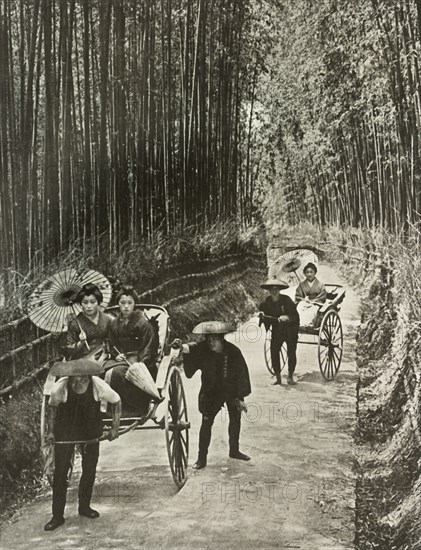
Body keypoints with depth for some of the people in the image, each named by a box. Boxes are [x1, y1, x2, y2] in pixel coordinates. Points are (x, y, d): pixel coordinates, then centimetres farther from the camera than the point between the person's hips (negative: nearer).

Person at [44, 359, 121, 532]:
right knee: (60, 471, -2)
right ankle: (57, 515, 10)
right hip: (65, 430, -1)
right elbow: (52, 406, -3)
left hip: (91, 430, 1)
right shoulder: (59, 388, -25)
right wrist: (51, 430, -7)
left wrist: (115, 427, -12)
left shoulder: (99, 386, -26)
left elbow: (116, 401, -8)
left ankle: (84, 506, 32)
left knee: (90, 469, 11)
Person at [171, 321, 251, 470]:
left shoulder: (233, 352, -20)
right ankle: (202, 458, 5)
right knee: (206, 422, -6)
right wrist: (182, 346, -65)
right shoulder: (203, 349, -20)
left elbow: (241, 375, -14)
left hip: (232, 390, 1)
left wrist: (240, 398, -14)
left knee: (235, 420, 13)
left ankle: (234, 450, 35)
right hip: (211, 391, -1)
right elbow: (192, 348, -41)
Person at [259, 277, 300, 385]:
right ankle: (278, 378, 2)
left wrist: (287, 317, -34)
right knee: (274, 352, -6)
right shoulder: (266, 302, 0)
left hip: (290, 330, -4)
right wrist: (262, 315, -14)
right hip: (277, 331, 4)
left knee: (291, 353, -5)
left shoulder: (286, 300, -14)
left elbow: (296, 317, -16)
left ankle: (290, 377, 9)